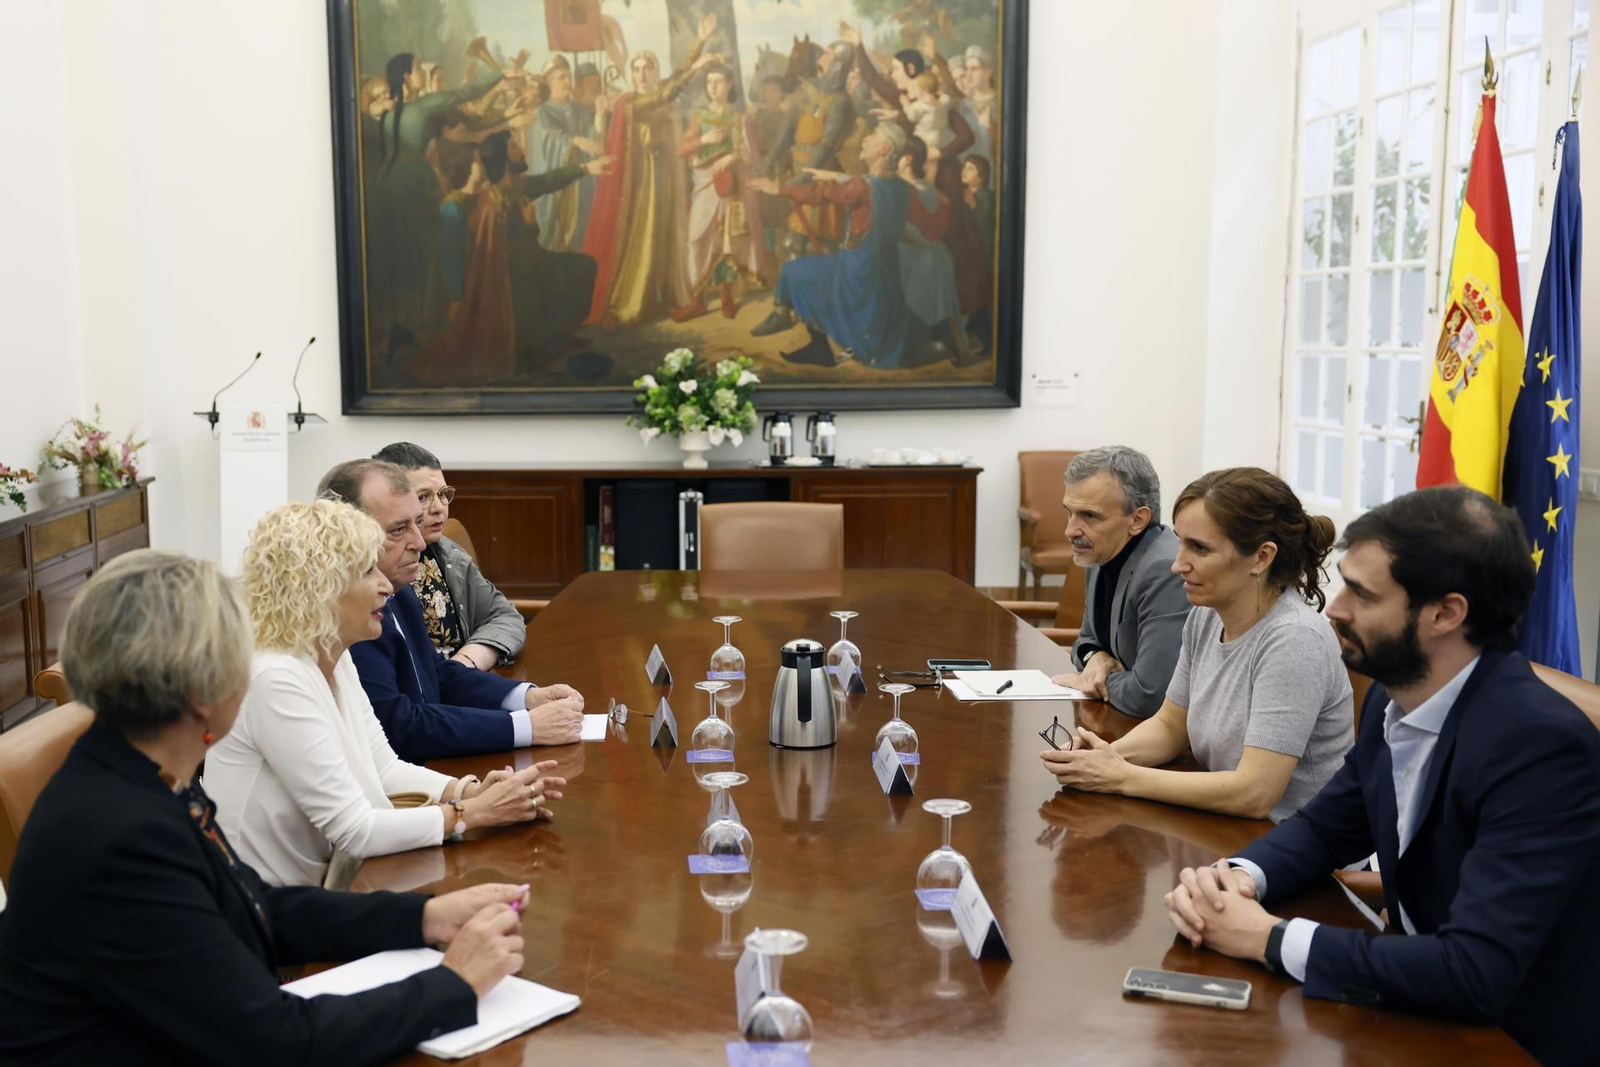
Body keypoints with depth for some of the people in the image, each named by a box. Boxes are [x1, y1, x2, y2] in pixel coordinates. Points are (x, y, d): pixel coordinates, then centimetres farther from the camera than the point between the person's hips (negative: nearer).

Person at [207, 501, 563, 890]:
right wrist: (473, 813, -17)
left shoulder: (336, 659, 3)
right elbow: (354, 829, -23)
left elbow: (383, 768, 9)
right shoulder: (277, 679, -24)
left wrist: (472, 791, -7)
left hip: (313, 888, 8)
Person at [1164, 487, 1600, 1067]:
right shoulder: (1395, 696, -3)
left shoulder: (1542, 744, -26)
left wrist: (1270, 938, -24)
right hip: (1425, 1016, 6)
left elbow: (1474, 973, -31)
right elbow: (1326, 827, 9)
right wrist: (1240, 877, -12)